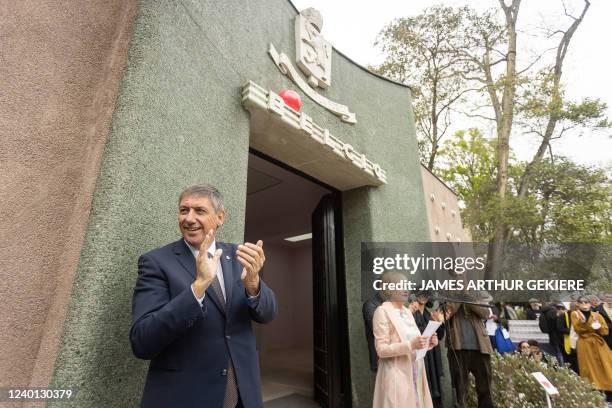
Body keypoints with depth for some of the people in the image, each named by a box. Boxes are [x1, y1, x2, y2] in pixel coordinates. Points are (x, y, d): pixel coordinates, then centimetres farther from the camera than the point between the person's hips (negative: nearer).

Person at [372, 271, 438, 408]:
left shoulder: (407, 311, 12)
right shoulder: (382, 311, -12)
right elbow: (381, 350, -16)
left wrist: (427, 343, -1)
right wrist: (410, 345, -24)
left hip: (414, 375, 7)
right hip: (396, 376, -7)